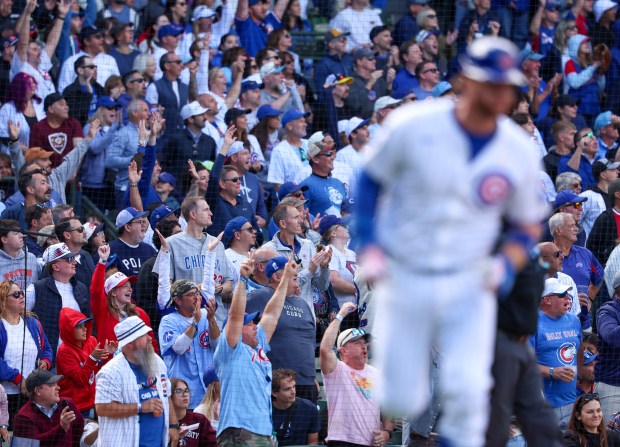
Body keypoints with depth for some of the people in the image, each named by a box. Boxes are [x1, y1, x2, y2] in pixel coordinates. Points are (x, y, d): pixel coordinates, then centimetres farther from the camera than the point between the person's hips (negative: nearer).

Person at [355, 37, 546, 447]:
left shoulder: (520, 151, -5)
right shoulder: (411, 126, -12)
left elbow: (528, 224, 9)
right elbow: (370, 180, 2)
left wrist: (507, 263, -10)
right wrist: (368, 244, -8)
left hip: (470, 287, 1)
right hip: (404, 278, -1)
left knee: (468, 391, -18)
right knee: (402, 404, 5)